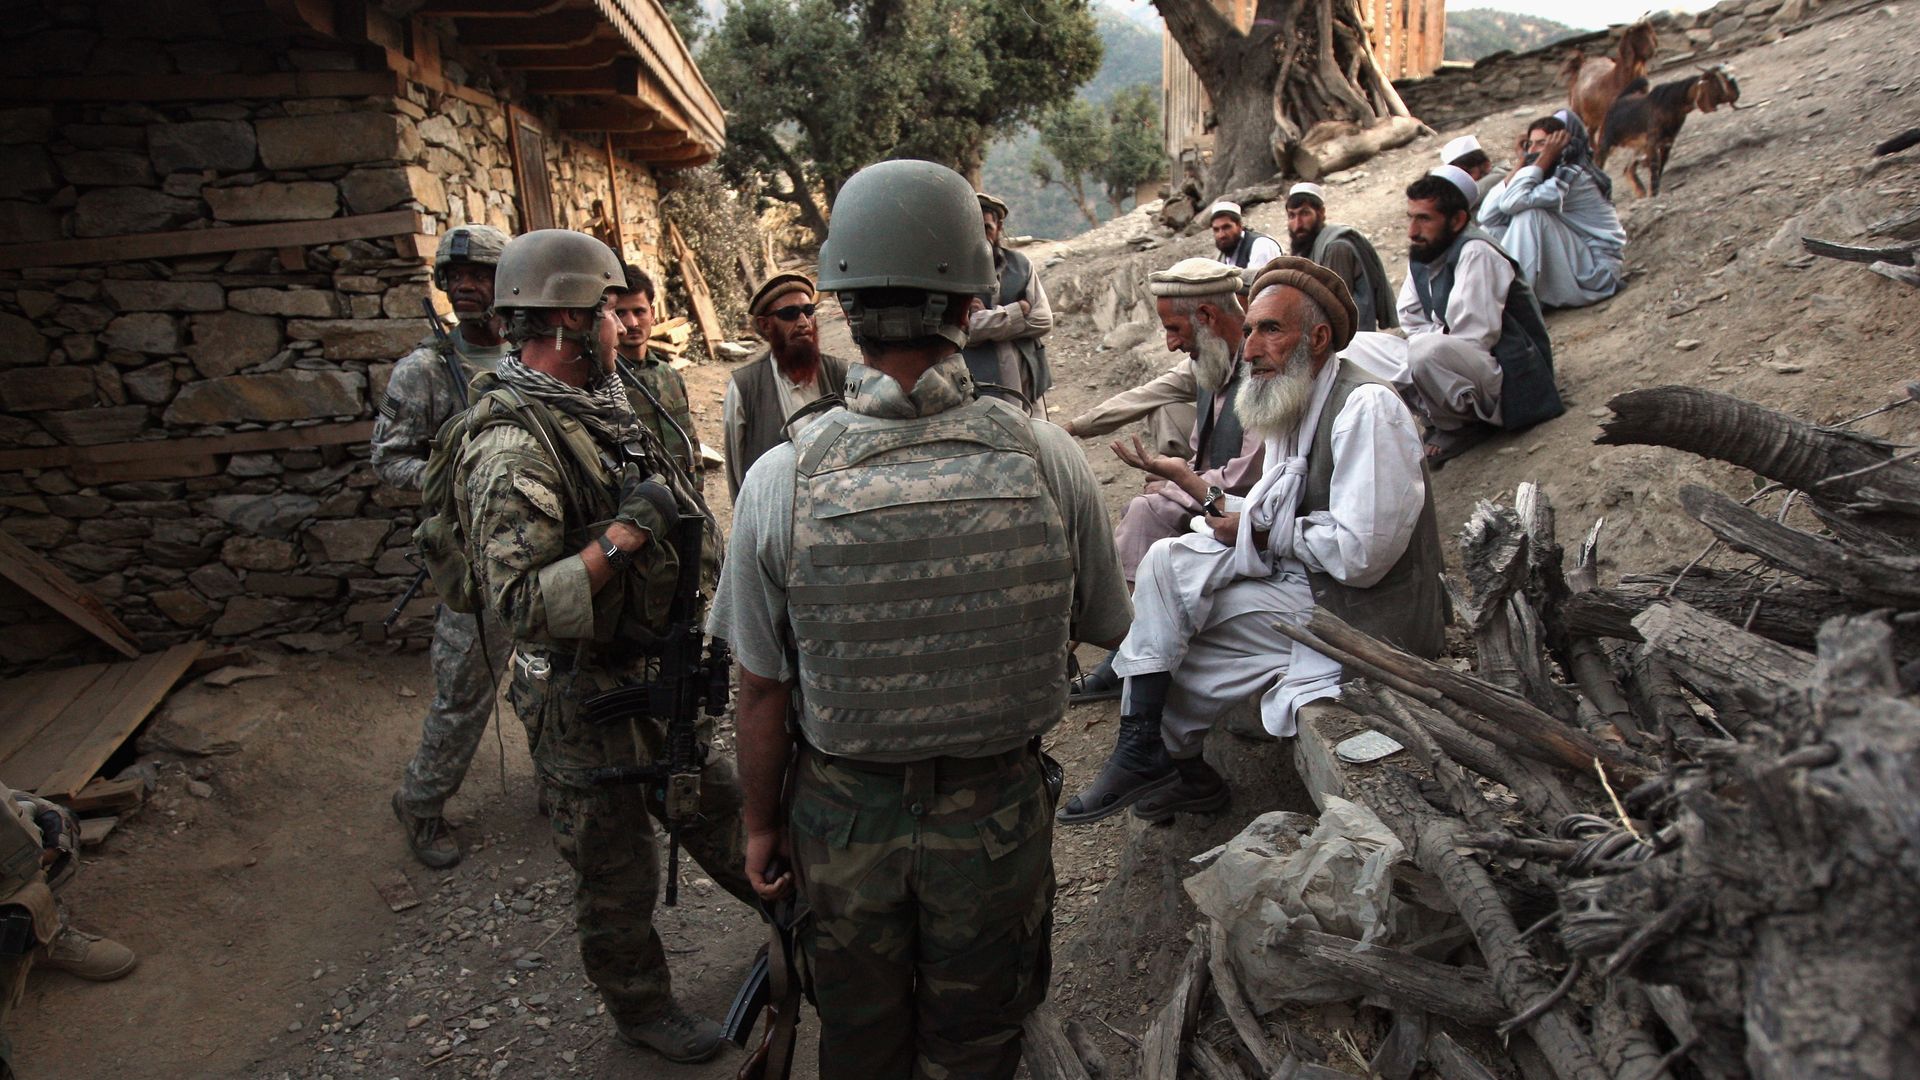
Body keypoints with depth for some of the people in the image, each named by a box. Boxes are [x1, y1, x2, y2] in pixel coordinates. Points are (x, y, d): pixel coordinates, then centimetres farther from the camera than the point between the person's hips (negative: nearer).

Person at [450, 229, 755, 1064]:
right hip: (584, 698, -8)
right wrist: (623, 535, -32)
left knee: (712, 801, 26)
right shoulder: (512, 446, -25)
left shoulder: (594, 408, 4)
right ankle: (639, 1005, 35)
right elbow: (519, 603, -30)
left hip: (650, 669, 8)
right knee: (615, 870, 12)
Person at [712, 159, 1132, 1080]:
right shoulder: (1048, 459, -19)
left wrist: (761, 822, 6)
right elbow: (1103, 628, -3)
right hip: (996, 819, 1)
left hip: (845, 821, 0)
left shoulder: (780, 480, -21)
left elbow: (763, 693, -10)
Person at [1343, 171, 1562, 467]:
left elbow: (1473, 340, -24)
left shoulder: (1476, 253, -18)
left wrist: (1426, 344, -11)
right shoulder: (1421, 255, 6)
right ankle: (1451, 418, -3)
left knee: (1428, 352, -40)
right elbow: (1414, 325, 13)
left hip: (1510, 380, -9)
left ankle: (1461, 427, -11)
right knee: (1354, 345, 4)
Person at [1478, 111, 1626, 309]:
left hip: (1596, 275, -8)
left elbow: (1511, 202, -33)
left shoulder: (1573, 177, -17)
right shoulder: (1546, 178, 6)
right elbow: (1487, 216, -5)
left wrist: (1546, 157, -22)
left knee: (1529, 213, -24)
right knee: (1490, 231, 1)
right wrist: (1521, 164, -3)